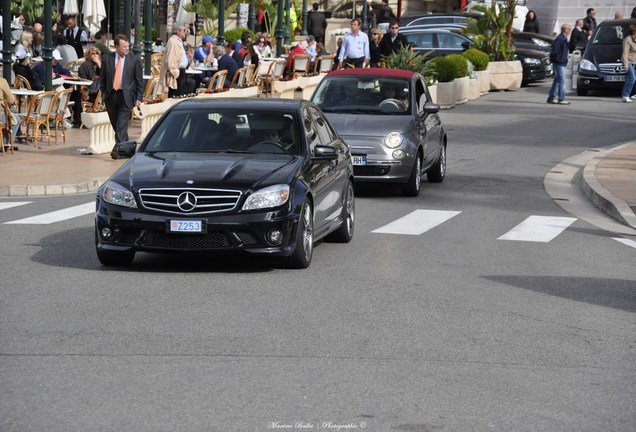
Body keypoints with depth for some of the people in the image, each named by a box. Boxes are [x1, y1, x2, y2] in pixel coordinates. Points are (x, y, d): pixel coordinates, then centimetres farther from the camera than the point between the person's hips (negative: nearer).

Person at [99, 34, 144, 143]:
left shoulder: (134, 60, -1)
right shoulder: (107, 59, 4)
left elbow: (139, 81, 2)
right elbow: (102, 79, 11)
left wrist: (139, 98, -3)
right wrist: (103, 94, 5)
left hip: (126, 96, -3)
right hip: (111, 96, 3)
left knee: (121, 126, -11)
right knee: (115, 125, 12)